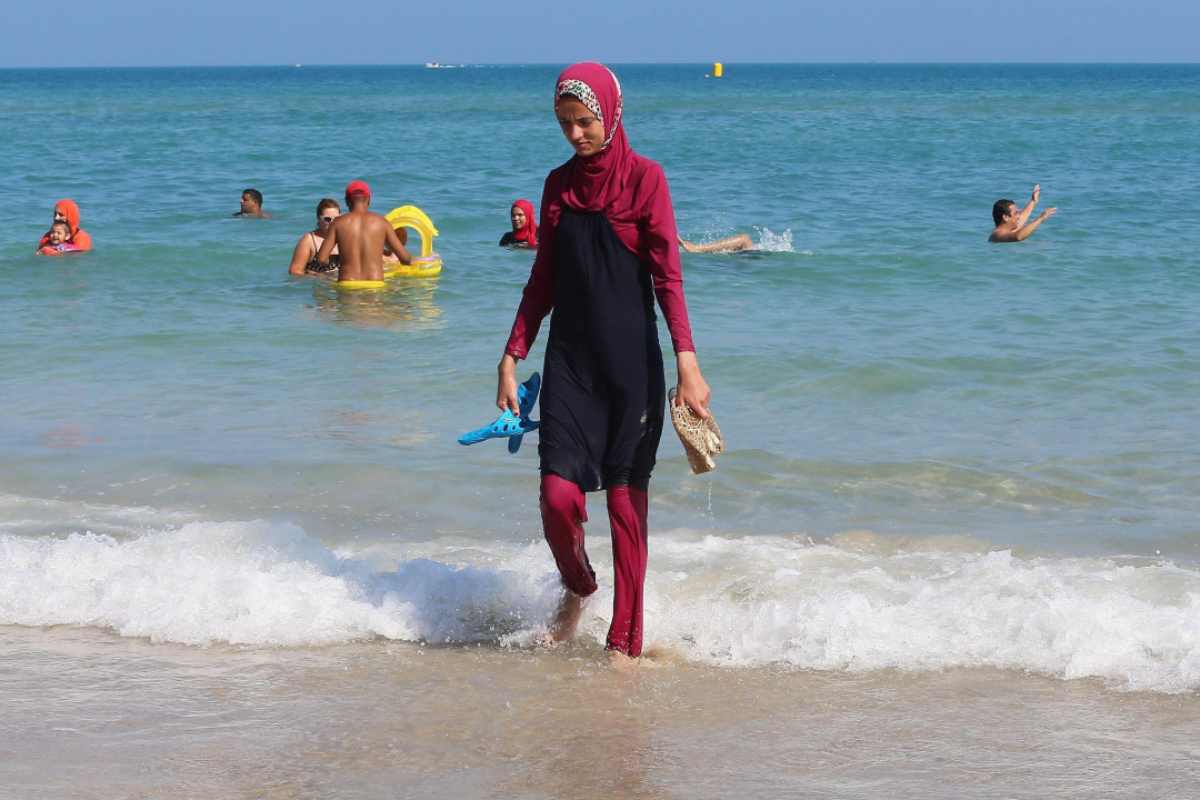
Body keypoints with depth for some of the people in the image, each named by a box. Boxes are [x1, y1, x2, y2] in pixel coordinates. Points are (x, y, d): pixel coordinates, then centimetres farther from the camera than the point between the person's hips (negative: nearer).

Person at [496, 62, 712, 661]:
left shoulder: (644, 178, -4)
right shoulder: (559, 184, 9)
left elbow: (667, 276, -9)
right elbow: (543, 280, 14)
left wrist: (687, 362, -18)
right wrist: (511, 357, 10)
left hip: (631, 361, -3)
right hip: (569, 361, 3)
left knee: (626, 501, -1)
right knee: (559, 494, -8)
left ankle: (624, 640, 8)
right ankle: (576, 588, 23)